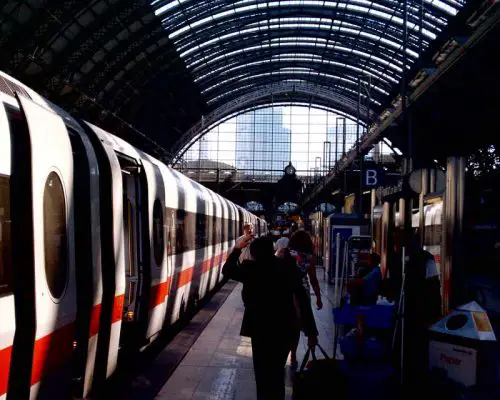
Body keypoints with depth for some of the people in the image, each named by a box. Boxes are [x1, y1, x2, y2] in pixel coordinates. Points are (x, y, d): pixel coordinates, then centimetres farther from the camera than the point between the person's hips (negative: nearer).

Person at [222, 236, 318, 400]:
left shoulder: (250, 268, -8)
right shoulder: (287, 267, -2)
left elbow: (227, 270, 11)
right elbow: (303, 299, -4)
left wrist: (237, 249, 22)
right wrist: (311, 331, 0)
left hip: (261, 328, -3)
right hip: (285, 327, 3)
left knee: (263, 372, 10)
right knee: (277, 371, 20)